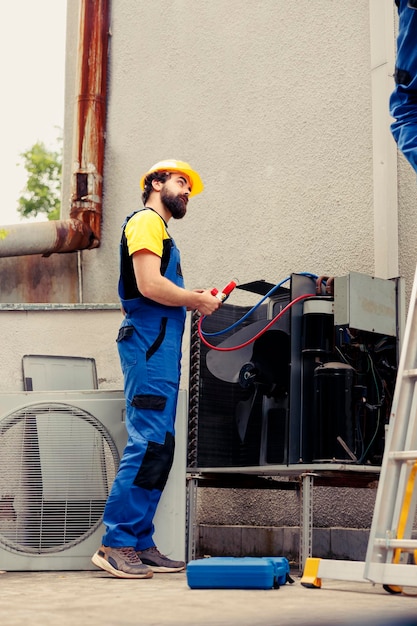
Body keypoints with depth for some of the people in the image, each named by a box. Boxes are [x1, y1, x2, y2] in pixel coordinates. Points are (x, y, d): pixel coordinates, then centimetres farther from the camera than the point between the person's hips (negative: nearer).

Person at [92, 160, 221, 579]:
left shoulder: (159, 229, 27)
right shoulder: (146, 221, -3)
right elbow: (149, 286, -16)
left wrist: (191, 299, 7)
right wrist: (197, 300, -5)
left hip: (161, 348, 10)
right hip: (150, 343, -10)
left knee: (158, 446, 8)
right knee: (149, 443, -13)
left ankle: (140, 544, 11)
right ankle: (116, 543, -10)